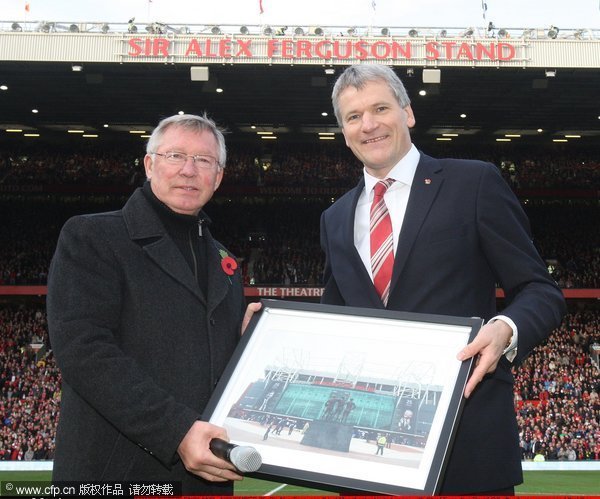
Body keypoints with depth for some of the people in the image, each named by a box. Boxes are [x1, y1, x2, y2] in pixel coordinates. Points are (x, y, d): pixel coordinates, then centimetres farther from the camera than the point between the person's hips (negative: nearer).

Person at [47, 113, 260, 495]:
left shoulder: (223, 262, 14)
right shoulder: (90, 237, -4)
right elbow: (82, 349, -16)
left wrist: (245, 336, -2)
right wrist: (176, 432, -23)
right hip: (117, 468, -5)